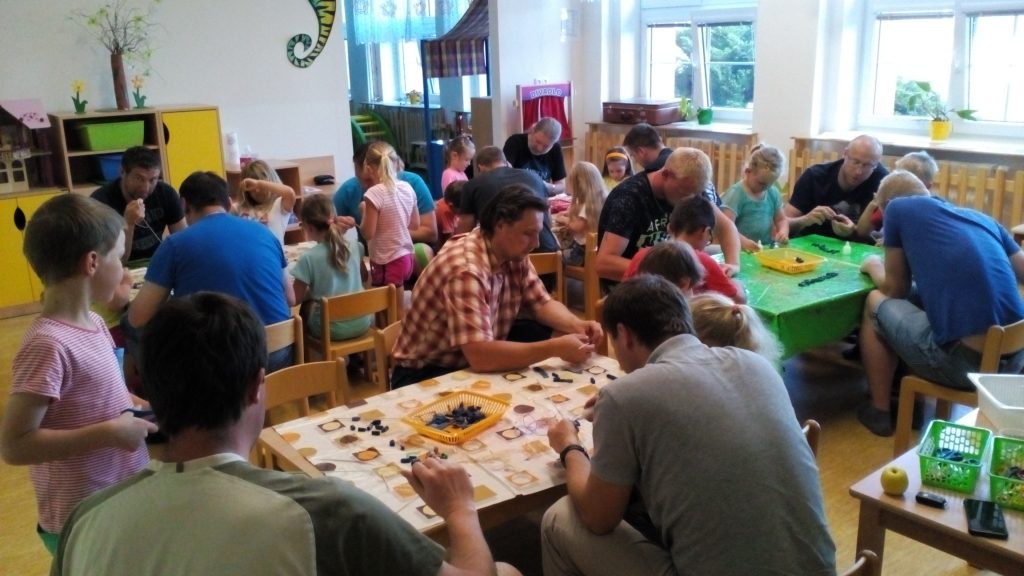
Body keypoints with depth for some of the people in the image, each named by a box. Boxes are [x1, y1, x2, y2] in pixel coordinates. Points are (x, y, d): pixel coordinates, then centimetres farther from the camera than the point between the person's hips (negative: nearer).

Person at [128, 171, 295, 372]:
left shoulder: (176, 244, -4)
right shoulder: (262, 232, 7)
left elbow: (138, 318, -1)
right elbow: (290, 299, 15)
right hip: (278, 354, 4)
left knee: (129, 325, 17)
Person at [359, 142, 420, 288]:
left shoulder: (374, 193, -17)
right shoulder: (407, 188, 2)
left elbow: (367, 233, -14)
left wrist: (364, 211, 1)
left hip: (387, 262, -7)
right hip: (406, 257, 7)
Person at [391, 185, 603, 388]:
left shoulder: (514, 256, -5)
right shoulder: (466, 270, -31)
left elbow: (543, 303, 4)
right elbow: (480, 356, -37)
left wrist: (576, 325, -16)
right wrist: (554, 348, -34)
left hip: (474, 365, 8)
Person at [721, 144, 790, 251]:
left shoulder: (773, 193, 12)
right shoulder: (736, 193, -9)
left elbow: (781, 219, 21)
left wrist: (783, 231, -1)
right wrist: (743, 241, -33)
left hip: (767, 249, 3)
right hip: (742, 250, -3)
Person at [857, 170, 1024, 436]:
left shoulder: (898, 207, 8)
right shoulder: (981, 217, 21)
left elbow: (895, 290, 13)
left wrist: (873, 265, 34)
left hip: (963, 362, -6)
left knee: (876, 302, 19)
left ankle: (879, 411, 24)